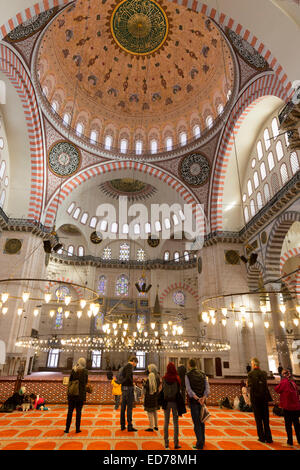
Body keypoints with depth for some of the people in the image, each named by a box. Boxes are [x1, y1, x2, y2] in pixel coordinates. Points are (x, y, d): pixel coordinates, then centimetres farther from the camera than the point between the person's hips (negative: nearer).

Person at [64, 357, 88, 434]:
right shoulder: (85, 371, -7)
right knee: (78, 411, 7)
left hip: (72, 393, 2)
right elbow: (85, 382, -2)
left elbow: (70, 380, 1)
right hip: (81, 394, -2)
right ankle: (77, 429, 12)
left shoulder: (73, 370, -2)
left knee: (70, 411, 12)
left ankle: (67, 428, 17)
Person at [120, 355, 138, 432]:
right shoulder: (129, 366, -12)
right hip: (129, 388, -9)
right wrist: (132, 383, -11)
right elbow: (128, 377, -26)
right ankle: (129, 426, 1)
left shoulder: (124, 367, 16)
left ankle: (122, 426, 17)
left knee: (123, 407, 11)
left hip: (124, 388, 9)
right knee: (129, 407, -3)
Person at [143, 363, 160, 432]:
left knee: (150, 411, 4)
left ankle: (151, 427, 9)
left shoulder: (151, 376, -21)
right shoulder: (157, 376, 2)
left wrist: (144, 384, -6)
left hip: (150, 395, -8)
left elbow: (147, 386, -24)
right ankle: (156, 426, 27)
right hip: (156, 395, 8)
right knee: (155, 411, 19)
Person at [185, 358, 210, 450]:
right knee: (201, 421, 18)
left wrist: (197, 398, -19)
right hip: (202, 401, 4)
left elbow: (189, 389, -17)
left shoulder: (188, 375, -8)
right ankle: (202, 441, 28)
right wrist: (203, 398, -14)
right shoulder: (203, 374, 5)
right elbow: (207, 387, -4)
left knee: (196, 423, 4)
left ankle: (200, 444, 5)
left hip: (193, 401, -4)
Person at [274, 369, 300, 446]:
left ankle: (290, 441, 7)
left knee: (288, 424, 3)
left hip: (288, 406, -6)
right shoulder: (293, 382, 6)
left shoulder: (283, 382, -12)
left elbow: (276, 389, -3)